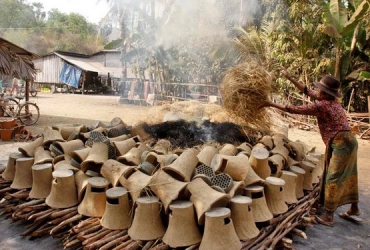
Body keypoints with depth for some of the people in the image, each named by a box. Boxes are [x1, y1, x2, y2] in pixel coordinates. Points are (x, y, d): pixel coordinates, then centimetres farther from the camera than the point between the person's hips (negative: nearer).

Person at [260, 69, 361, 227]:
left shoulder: (321, 105, -18)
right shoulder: (331, 101, 9)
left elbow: (294, 110, -15)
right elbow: (307, 91, 17)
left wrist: (271, 104, -10)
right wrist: (289, 78, 18)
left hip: (342, 143, -10)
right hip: (346, 142, 10)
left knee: (333, 178, -4)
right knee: (347, 176, 17)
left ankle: (328, 216, 4)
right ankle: (354, 210, 29)